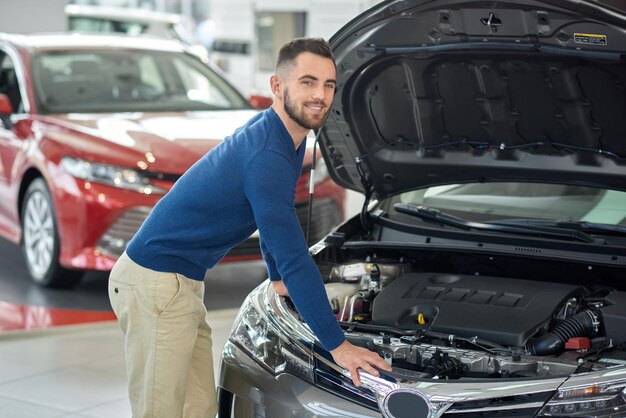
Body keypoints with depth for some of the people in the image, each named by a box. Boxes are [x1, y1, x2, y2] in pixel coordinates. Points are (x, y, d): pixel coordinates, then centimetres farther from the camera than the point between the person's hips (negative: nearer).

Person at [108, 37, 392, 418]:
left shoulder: (287, 135, 6)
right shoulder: (266, 157, -25)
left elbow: (277, 219, 25)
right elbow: (294, 257, -25)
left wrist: (279, 279, 32)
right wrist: (337, 344, -21)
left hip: (184, 284, 10)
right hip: (155, 283, -10)